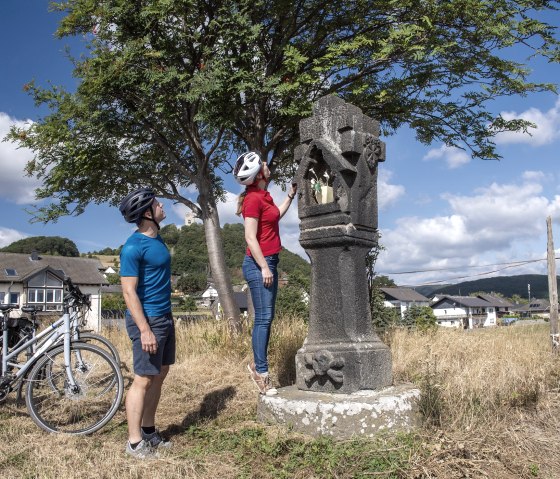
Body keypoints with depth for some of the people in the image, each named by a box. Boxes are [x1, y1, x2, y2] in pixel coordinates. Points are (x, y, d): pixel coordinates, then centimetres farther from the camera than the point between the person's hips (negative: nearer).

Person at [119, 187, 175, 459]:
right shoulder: (133, 247, -16)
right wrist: (145, 330, -22)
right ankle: (135, 442, 10)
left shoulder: (157, 239, 11)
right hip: (147, 319, -9)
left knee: (160, 375, 13)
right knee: (143, 379, -2)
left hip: (165, 318, 9)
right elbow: (129, 292, -18)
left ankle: (149, 431, 25)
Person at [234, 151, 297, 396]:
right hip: (259, 264, -10)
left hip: (269, 262, 10)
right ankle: (261, 372, -1)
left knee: (267, 318, 13)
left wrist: (291, 194, 29)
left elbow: (277, 215, 34)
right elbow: (250, 238, -18)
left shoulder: (263, 196, 14)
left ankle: (257, 363, 22)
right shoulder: (253, 198, -14)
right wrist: (264, 267, -19)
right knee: (264, 318, -7)